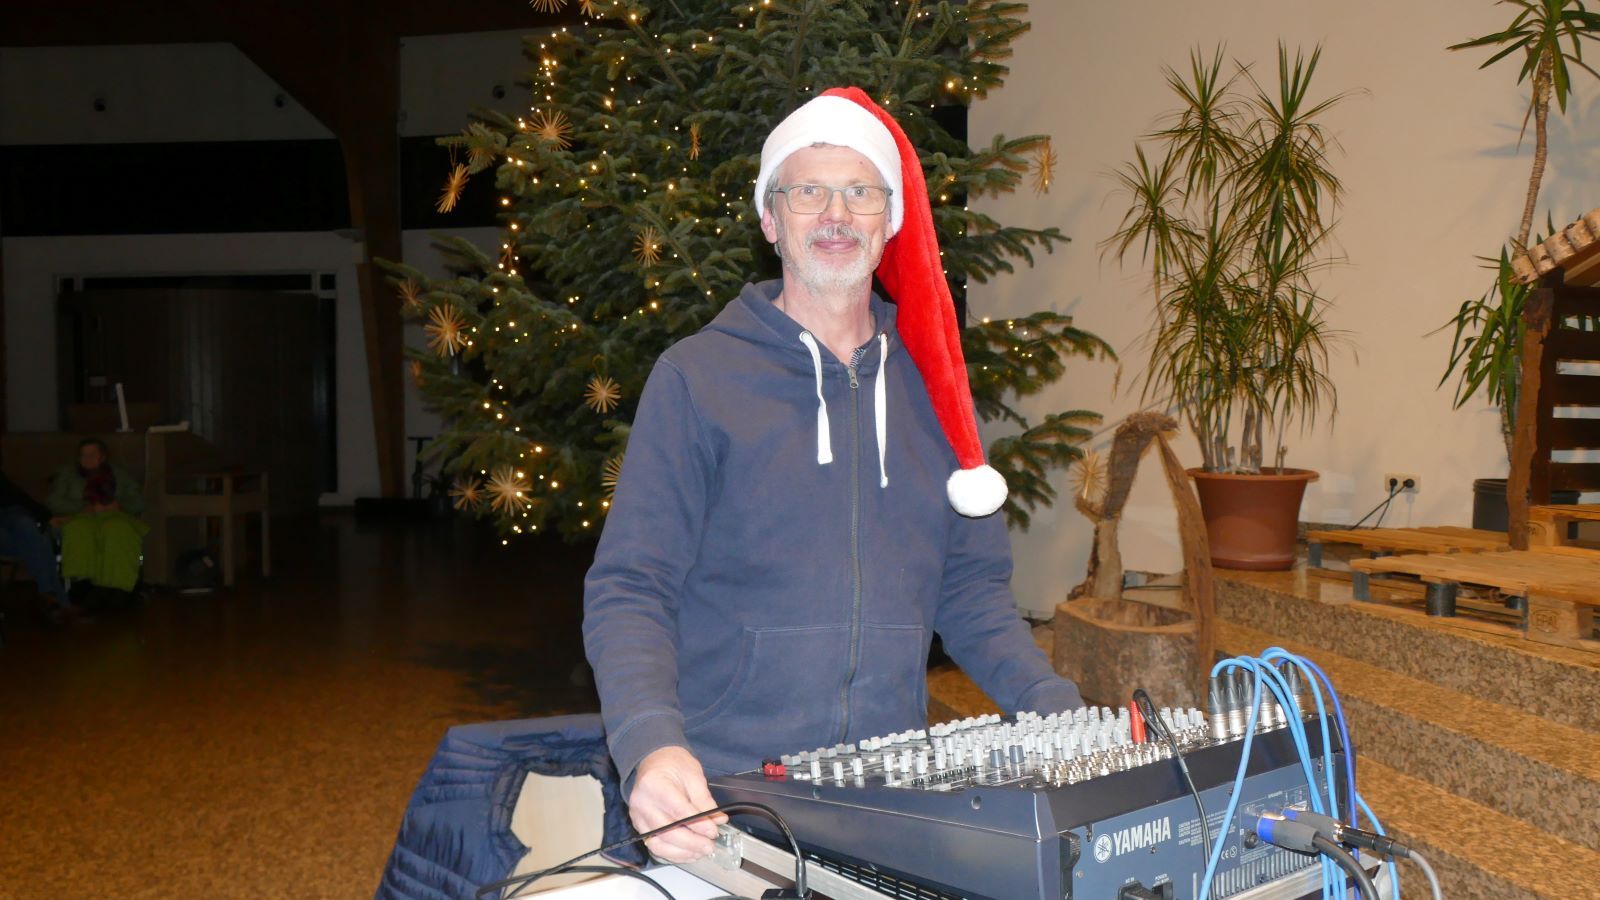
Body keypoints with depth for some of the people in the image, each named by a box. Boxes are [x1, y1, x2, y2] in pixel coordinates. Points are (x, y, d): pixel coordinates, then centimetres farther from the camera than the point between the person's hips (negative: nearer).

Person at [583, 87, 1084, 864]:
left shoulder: (930, 381, 10)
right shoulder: (695, 377, -3)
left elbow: (971, 586, 12)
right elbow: (629, 591, -6)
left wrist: (1060, 713, -2)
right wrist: (651, 747, -23)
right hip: (721, 793, -4)